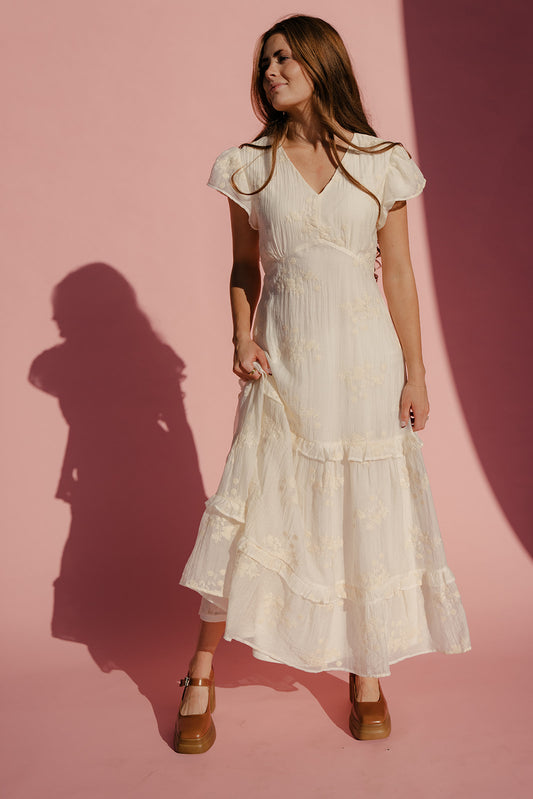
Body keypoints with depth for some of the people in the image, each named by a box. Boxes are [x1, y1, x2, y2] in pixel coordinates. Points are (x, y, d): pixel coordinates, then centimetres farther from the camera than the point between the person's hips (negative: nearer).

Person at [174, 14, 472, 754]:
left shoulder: (380, 163, 2)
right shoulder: (251, 166, 5)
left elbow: (399, 274, 3)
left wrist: (415, 374, 1)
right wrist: (242, 338, -4)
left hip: (365, 360, 0)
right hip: (284, 361, 0)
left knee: (369, 513, 6)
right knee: (250, 504, 0)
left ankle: (367, 673, 26)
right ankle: (202, 671, 18)